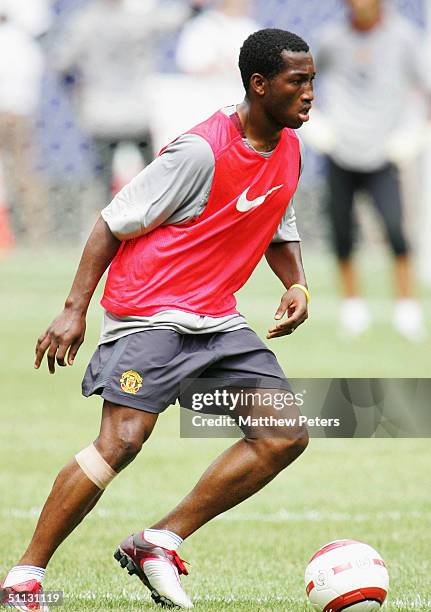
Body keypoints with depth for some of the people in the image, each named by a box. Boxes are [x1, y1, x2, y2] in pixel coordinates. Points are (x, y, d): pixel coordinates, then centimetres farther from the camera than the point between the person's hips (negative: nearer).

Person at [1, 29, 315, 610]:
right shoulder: (202, 150, -17)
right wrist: (75, 309, -15)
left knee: (286, 436, -2)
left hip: (217, 319, 8)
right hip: (150, 311, -8)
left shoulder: (289, 149, 7)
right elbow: (115, 222, -12)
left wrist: (296, 285, 5)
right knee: (122, 440, -21)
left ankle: (159, 544, 3)